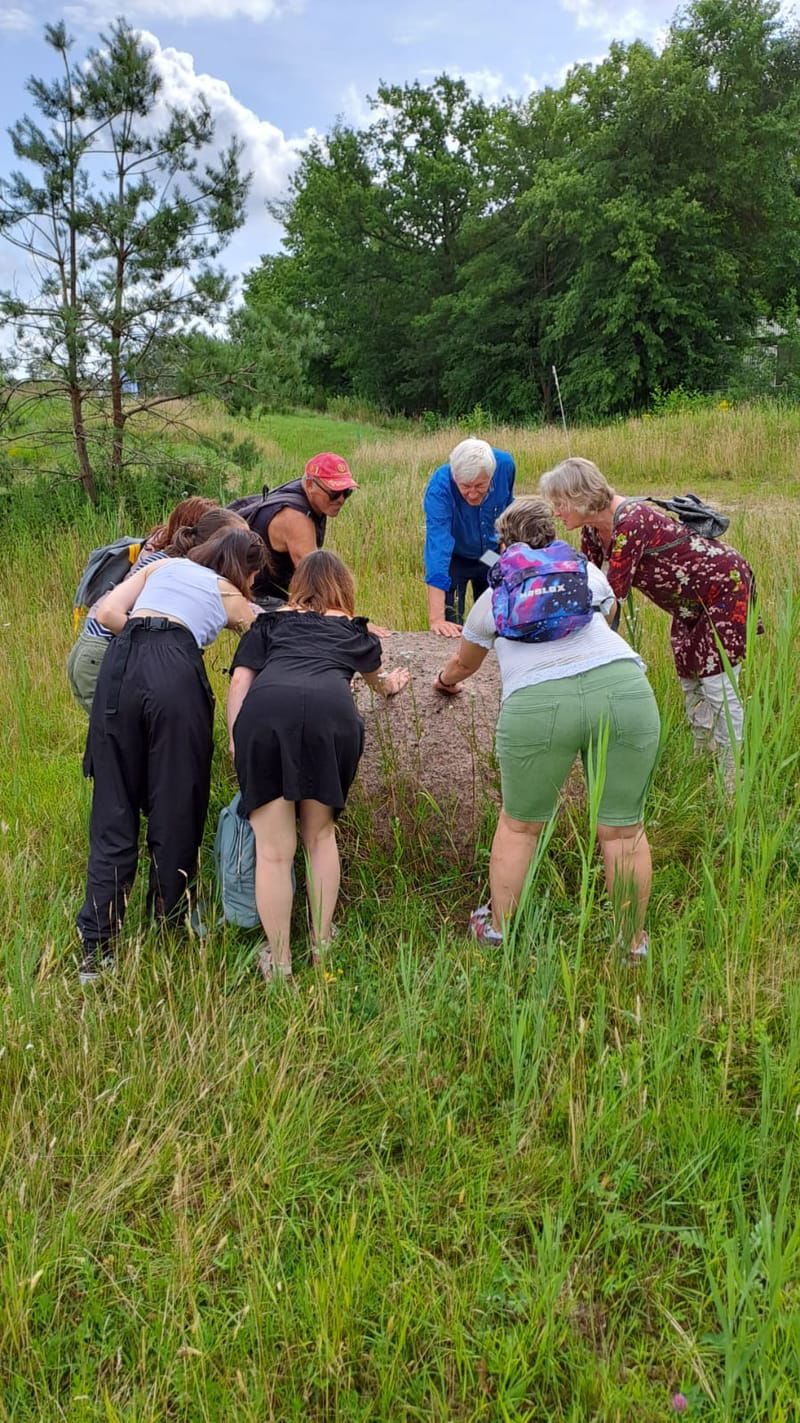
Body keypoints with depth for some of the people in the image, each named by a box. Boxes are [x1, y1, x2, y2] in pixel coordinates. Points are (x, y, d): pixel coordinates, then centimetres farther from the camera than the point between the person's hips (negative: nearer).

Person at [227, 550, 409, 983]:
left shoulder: (269, 622, 34)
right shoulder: (353, 629, 35)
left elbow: (241, 678, 17)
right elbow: (374, 675, 57)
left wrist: (235, 739, 11)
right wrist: (390, 685, 78)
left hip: (264, 709, 0)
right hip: (331, 710, 1)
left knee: (273, 850, 4)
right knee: (320, 834, 20)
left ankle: (278, 963, 10)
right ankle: (321, 946, 23)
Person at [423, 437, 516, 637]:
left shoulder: (505, 464, -24)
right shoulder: (439, 487, -36)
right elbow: (437, 547, -44)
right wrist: (436, 618, -50)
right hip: (454, 558, -3)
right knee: (448, 631, -8)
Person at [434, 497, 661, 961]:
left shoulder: (494, 595, 28)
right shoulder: (588, 570, 30)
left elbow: (463, 663, 45)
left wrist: (445, 680, 68)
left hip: (537, 703, -1)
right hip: (623, 687, 1)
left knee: (519, 825, 17)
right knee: (624, 829, 11)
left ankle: (497, 929, 31)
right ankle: (635, 944, 24)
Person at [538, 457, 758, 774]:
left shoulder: (631, 522, -33)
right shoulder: (593, 528, -6)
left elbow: (613, 593, -34)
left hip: (725, 583, -9)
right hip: (690, 597, 9)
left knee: (717, 683, -7)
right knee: (688, 678, 16)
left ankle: (733, 776, 4)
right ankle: (701, 756, 30)